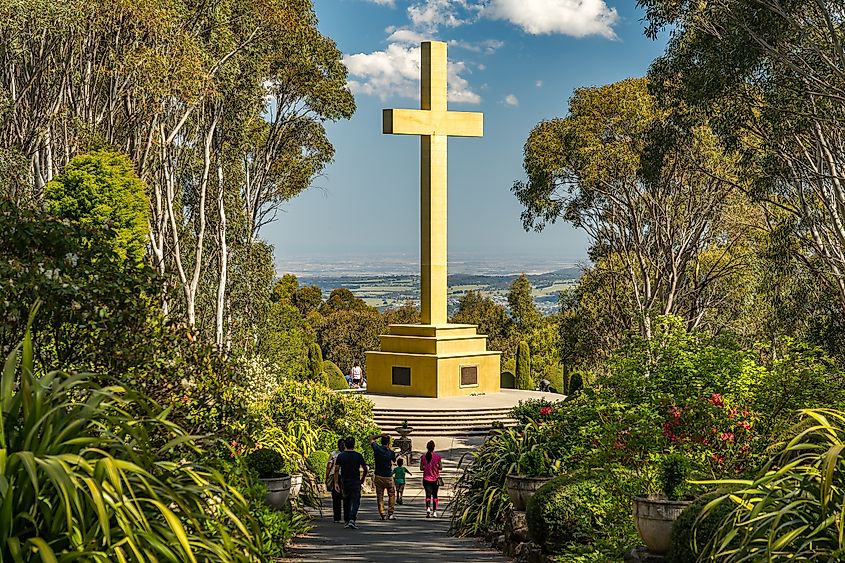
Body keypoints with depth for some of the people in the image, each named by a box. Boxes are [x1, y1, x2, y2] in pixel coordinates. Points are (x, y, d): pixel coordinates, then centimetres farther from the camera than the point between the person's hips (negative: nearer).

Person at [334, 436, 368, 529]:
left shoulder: (341, 456, 0)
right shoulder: (358, 455, -2)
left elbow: (336, 470, -5)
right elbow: (365, 469, 2)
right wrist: (362, 479, 17)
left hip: (345, 482, 2)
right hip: (356, 482, -2)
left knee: (346, 502, 14)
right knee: (356, 502, -1)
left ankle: (347, 521, 18)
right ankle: (352, 519, -18)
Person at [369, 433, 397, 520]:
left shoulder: (377, 448, -6)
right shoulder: (391, 452, -7)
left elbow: (371, 438, 9)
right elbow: (392, 463, 7)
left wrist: (381, 435, 8)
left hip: (378, 477, 1)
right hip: (388, 477, -1)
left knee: (380, 496, 7)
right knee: (391, 495, 12)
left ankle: (382, 514, 3)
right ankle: (390, 513, 5)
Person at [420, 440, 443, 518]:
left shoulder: (423, 457, -3)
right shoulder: (437, 456, -7)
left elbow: (421, 468, -1)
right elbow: (440, 467, -5)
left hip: (426, 479, 0)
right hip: (435, 479, 0)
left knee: (428, 494, 1)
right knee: (434, 495, 12)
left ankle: (428, 508, -23)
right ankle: (434, 512, 14)